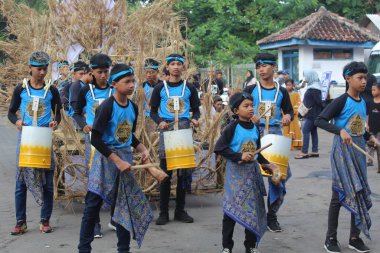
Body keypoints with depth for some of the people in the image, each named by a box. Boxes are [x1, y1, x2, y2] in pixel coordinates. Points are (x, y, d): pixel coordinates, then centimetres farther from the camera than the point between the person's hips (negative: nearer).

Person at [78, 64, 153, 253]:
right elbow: (96, 139, -19)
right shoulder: (106, 107, -17)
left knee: (125, 205, 11)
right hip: (106, 159, -6)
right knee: (93, 204, 0)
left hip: (125, 158, 6)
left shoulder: (133, 107, 3)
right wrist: (117, 161, -21)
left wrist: (143, 150, 4)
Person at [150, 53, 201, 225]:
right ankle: (163, 212, 7)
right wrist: (159, 121, -13)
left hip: (184, 129, 1)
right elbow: (153, 111, 7)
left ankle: (180, 210, 15)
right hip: (166, 129, -1)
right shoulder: (160, 88, 5)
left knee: (183, 172, 5)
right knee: (165, 171, -1)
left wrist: (195, 118, -10)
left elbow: (196, 109, 11)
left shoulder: (189, 88, 8)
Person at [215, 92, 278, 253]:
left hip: (252, 171, 5)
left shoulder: (255, 128, 7)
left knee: (253, 208, 9)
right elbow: (219, 148, -17)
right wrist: (239, 157, -21)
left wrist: (266, 163, 12)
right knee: (232, 209, 0)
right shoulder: (232, 128, -11)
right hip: (236, 172, -5)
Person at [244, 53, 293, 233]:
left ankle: (272, 215, 14)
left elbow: (289, 112, 17)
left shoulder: (281, 92, 11)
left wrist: (288, 117, -5)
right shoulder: (251, 90, 4)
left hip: (275, 133, 2)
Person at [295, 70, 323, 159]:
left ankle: (304, 152, -9)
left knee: (305, 130, -9)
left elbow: (319, 101, -20)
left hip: (312, 114, -10)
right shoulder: (312, 87, 13)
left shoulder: (314, 89, -18)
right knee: (313, 131, 11)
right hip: (311, 114, 10)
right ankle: (315, 151, 15)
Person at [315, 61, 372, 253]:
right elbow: (319, 120, -21)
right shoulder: (341, 101, -14)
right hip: (343, 150, -7)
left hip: (359, 150, 7)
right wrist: (340, 131, -32)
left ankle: (355, 237, 20)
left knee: (360, 192, 8)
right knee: (340, 194, -1)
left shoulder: (363, 102, 8)